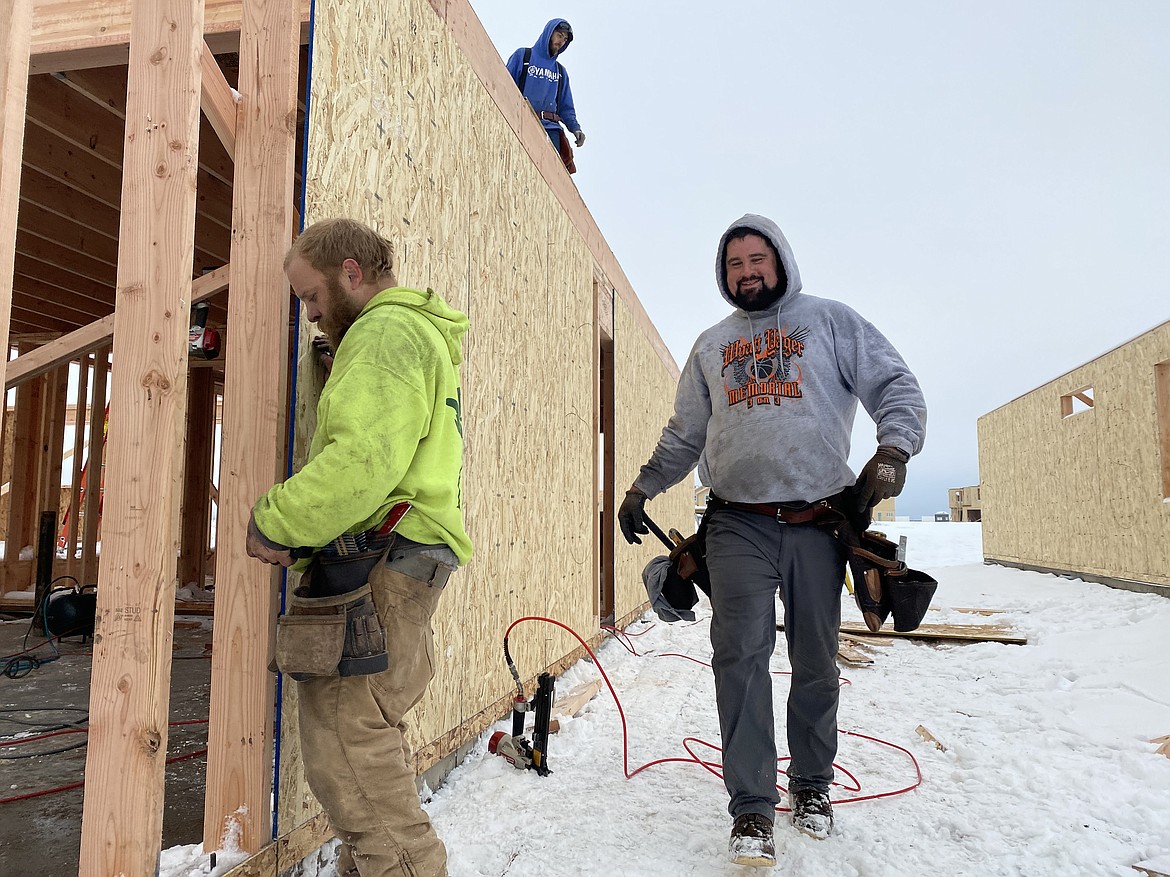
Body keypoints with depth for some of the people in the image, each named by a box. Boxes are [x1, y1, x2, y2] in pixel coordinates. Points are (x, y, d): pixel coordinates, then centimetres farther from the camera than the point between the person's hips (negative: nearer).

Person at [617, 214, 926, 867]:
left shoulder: (831, 320, 9)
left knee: (817, 662, 9)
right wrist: (643, 489, 20)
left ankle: (813, 786, 28)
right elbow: (684, 434, 24)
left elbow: (897, 387, 3)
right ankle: (752, 809, 0)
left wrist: (892, 452, -14)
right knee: (741, 656, -9)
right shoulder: (712, 346, 18)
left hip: (817, 522, -1)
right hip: (738, 524, 1)